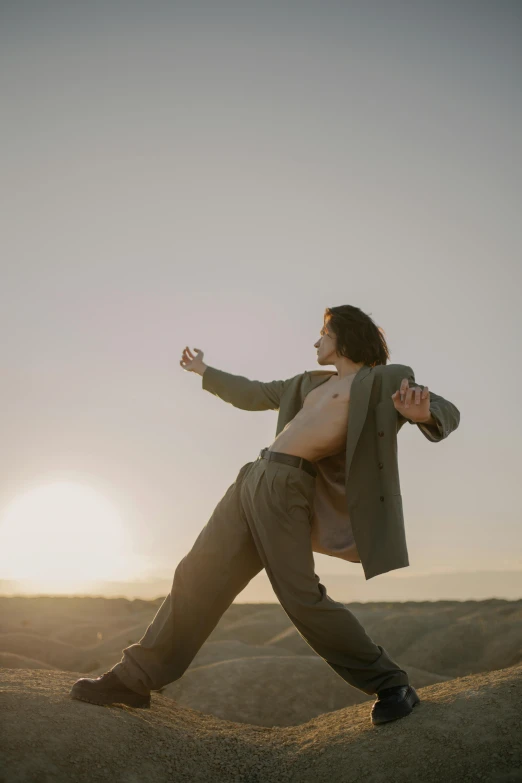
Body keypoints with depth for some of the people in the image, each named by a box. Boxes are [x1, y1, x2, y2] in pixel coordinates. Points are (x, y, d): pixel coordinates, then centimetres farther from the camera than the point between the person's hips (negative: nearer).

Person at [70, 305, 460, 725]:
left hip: (286, 486, -7)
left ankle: (391, 685, 0)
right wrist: (205, 371, 50)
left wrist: (422, 413, -32)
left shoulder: (384, 379, 3)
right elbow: (253, 394, 37)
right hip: (253, 478, 8)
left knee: (301, 596, -14)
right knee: (198, 577, 6)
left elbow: (447, 411, -7)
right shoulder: (310, 383, 25)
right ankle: (137, 678, 14)